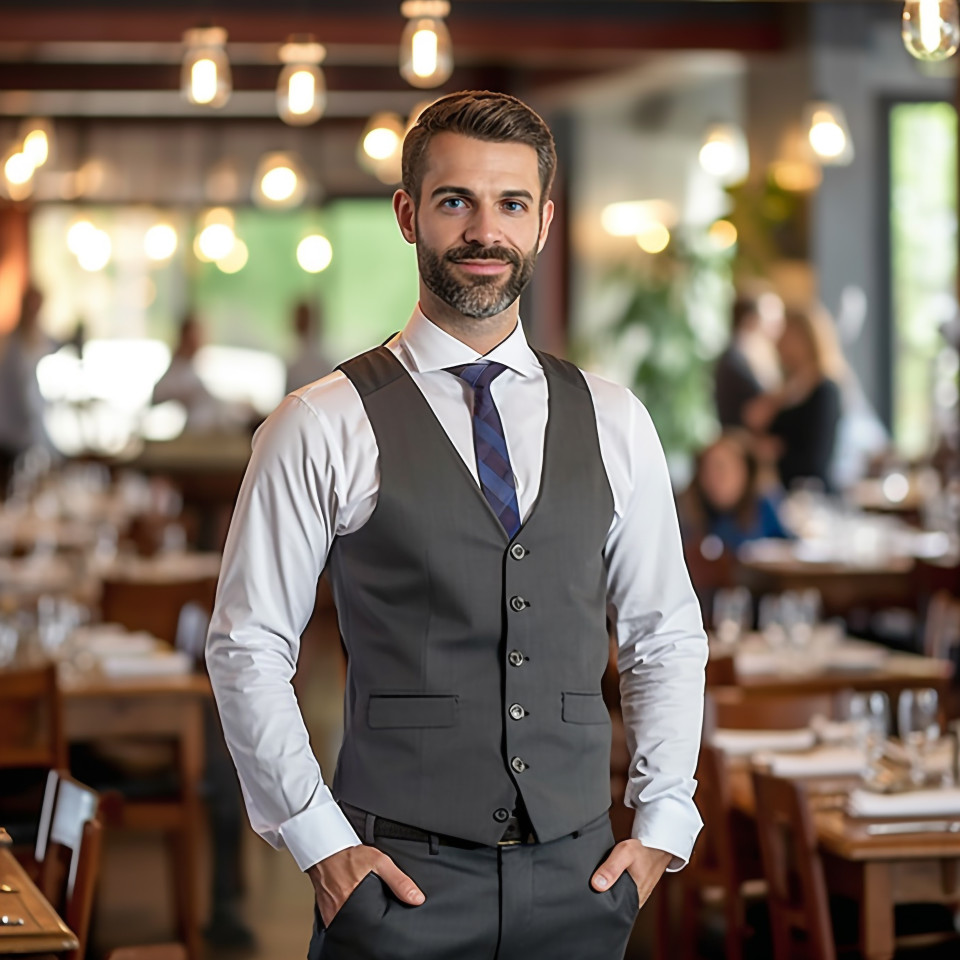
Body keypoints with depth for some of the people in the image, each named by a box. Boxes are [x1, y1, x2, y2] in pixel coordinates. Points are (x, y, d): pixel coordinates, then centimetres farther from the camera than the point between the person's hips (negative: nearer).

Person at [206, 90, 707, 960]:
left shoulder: (615, 424, 8)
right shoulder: (323, 429, -3)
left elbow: (667, 638, 14)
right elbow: (247, 650, -2)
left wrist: (663, 824, 4)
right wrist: (320, 841, -7)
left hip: (577, 881, 3)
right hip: (398, 878, -3)